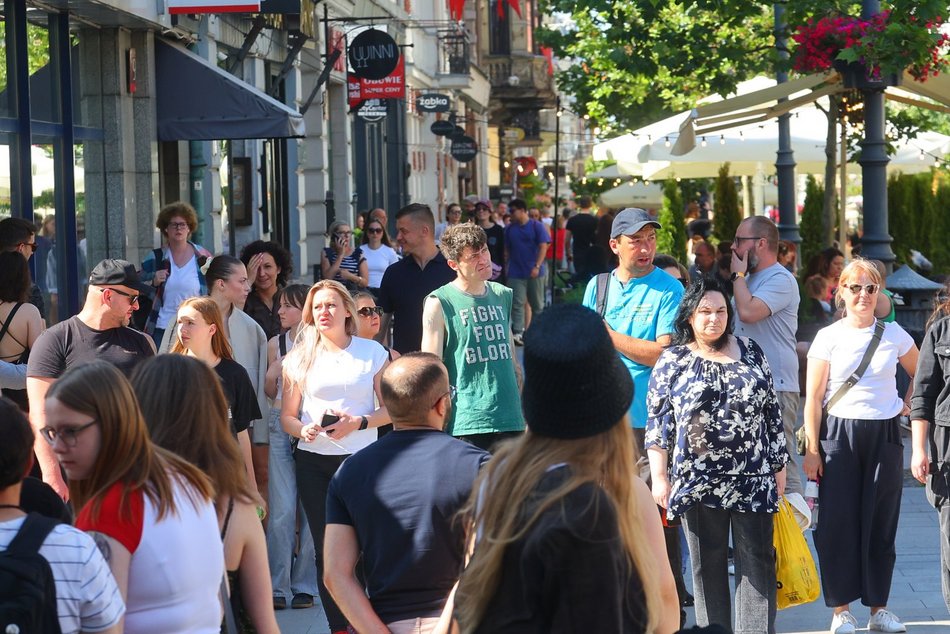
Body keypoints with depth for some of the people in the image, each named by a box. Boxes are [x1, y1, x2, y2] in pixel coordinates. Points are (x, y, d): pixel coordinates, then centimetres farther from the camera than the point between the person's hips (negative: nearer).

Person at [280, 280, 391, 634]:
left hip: (360, 458, -2)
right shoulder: (301, 358, 9)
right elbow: (287, 416, 10)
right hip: (314, 461, 2)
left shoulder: (372, 352, 4)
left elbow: (391, 409, 4)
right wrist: (304, 430, -12)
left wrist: (359, 423, -13)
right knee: (325, 548, 2)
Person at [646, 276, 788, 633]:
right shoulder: (672, 361, 3)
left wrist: (779, 465, 11)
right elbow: (659, 423, 2)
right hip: (697, 481, -1)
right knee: (707, 565, 5)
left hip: (752, 481, 1)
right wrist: (659, 478, -3)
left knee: (757, 562, -1)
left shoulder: (750, 352, 9)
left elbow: (771, 411, 12)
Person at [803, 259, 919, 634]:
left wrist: (909, 405, 10)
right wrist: (812, 449, -6)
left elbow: (921, 374, 22)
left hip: (884, 435, 2)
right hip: (838, 437, -2)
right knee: (837, 523, -4)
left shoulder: (894, 335, 4)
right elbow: (813, 397, -2)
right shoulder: (828, 337, 0)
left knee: (881, 523, 5)